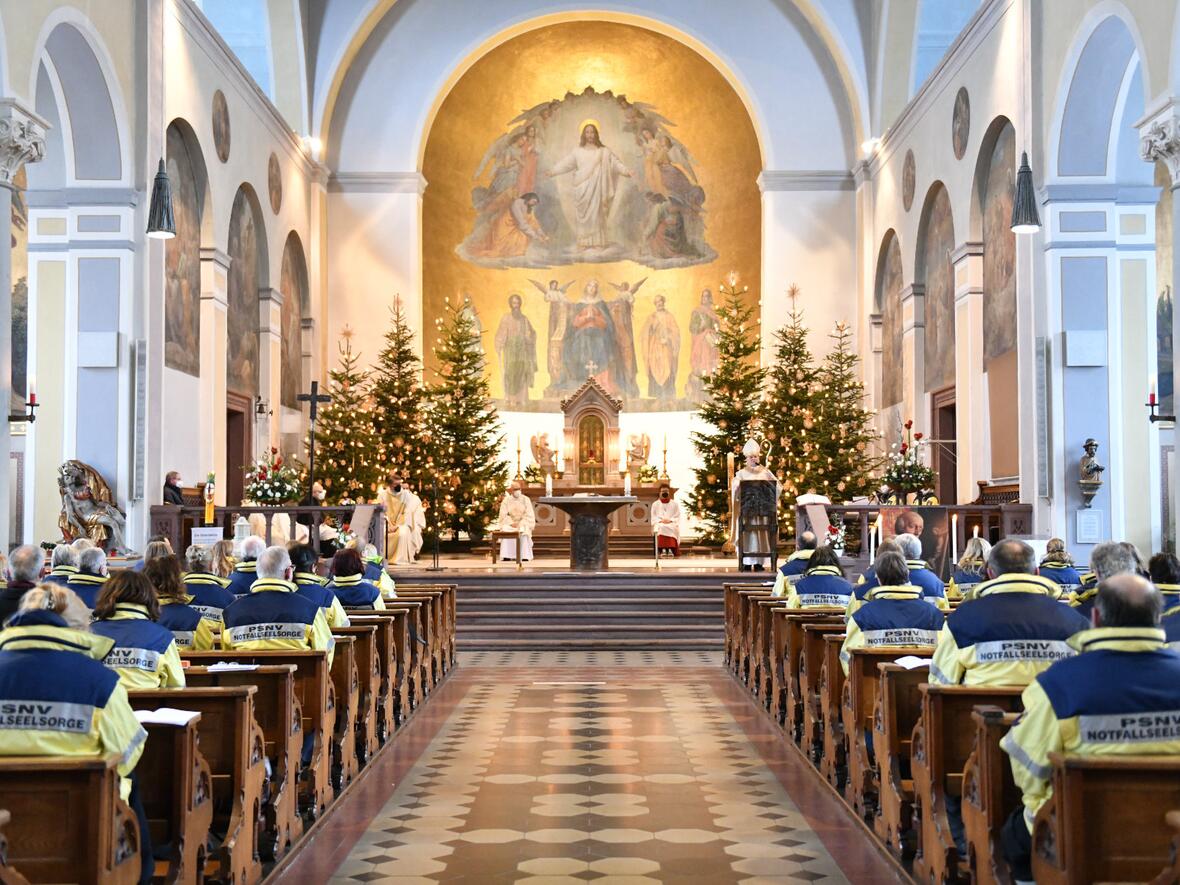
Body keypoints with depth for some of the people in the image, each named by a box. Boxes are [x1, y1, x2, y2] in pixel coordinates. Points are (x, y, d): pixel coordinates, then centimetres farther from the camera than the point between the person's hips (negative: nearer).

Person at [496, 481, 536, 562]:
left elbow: (529, 515, -2)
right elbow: (503, 515, -1)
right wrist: (512, 523, -16)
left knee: (524, 531, -35)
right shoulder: (506, 500, 4)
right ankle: (506, 556, -32)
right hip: (510, 523, 1)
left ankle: (525, 556, -35)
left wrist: (520, 524, -16)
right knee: (505, 530, -32)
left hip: (523, 524, -1)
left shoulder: (526, 499, 2)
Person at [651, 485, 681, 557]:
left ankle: (671, 549, -46)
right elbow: (653, 518, 10)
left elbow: (677, 517, 9)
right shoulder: (655, 504, 17)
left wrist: (670, 520, -12)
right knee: (661, 528, -37)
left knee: (672, 528, -36)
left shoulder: (675, 504, 17)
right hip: (659, 524, 0)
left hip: (671, 524, 0)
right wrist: (660, 521, -10)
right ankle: (662, 549, -47)